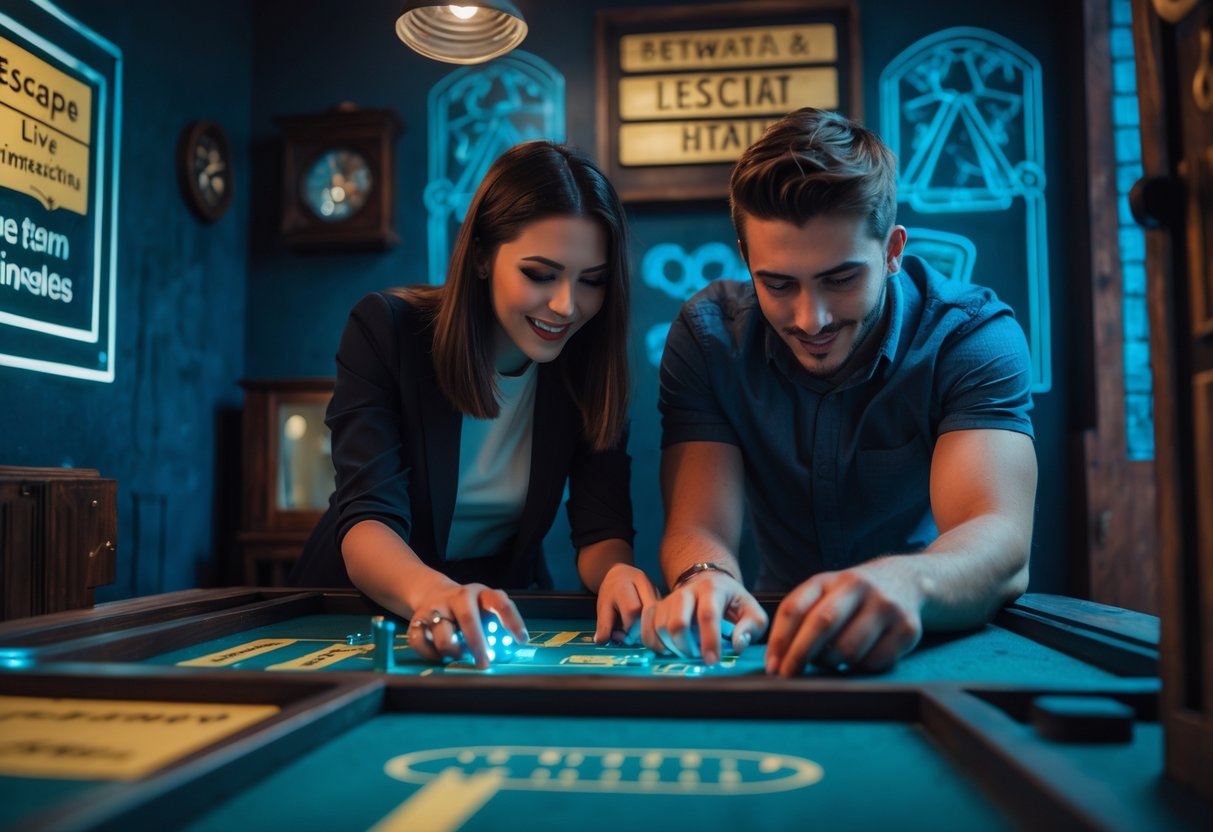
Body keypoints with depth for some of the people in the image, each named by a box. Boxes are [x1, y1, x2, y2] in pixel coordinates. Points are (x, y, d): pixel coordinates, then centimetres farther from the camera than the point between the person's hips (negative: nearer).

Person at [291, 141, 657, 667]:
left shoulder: (592, 359, -8)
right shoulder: (386, 329, -16)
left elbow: (602, 529, -12)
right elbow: (366, 518, -25)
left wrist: (616, 573, -36)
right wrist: (432, 593, -46)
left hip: (504, 613, 1)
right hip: (360, 611, -1)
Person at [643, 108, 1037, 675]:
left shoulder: (974, 337, -16)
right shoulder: (708, 335, -10)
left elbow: (1002, 546, -29)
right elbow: (699, 527, -17)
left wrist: (905, 582, -52)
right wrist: (706, 578, -41)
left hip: (947, 641, -2)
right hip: (784, 632, 3)